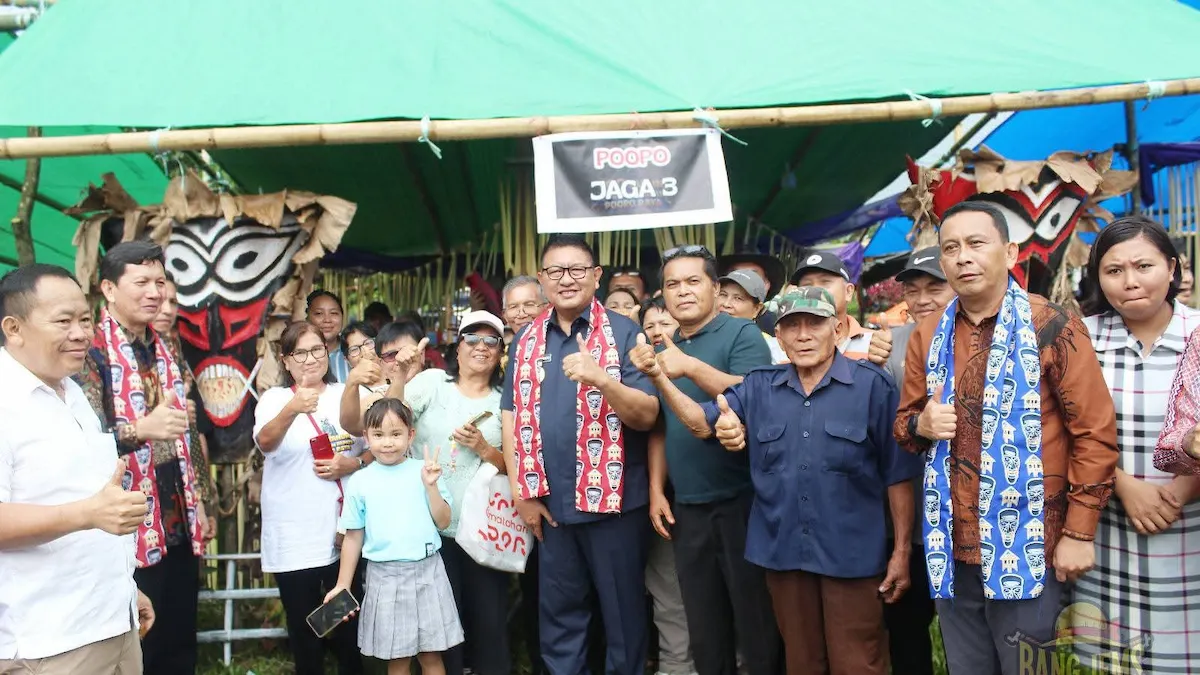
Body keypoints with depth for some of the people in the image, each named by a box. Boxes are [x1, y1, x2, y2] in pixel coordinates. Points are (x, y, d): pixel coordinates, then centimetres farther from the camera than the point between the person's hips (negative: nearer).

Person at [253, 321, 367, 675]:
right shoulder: (274, 398, -3)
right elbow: (266, 442, -24)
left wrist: (352, 464, -12)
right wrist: (292, 410, -44)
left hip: (345, 529, 2)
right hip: (294, 538, -2)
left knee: (349, 622, 12)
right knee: (304, 626, 9)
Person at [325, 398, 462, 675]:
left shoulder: (424, 471, -2)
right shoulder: (360, 482, -1)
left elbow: (443, 522, -3)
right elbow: (353, 537, 5)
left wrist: (431, 486, -15)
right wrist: (343, 585, 5)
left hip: (426, 572, 0)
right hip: (385, 576, 0)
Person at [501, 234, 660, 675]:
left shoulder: (624, 333, -5)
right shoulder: (525, 341, 8)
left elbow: (647, 415, -11)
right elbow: (511, 418, 7)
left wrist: (601, 379, -27)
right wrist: (521, 492, 2)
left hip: (615, 500, -3)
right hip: (550, 504, 3)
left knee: (623, 612, 9)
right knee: (558, 613, 16)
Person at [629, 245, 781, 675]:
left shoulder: (742, 335, -4)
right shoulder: (665, 349, 13)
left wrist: (691, 367, -30)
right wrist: (656, 490, 8)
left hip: (740, 500, -5)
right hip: (687, 507, 6)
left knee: (757, 620, 4)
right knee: (704, 627, 15)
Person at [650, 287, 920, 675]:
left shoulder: (872, 385, -6)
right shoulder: (759, 387, 6)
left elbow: (897, 475, -4)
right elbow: (702, 423, 1)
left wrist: (901, 551, -4)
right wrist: (659, 378, -13)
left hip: (851, 555, -3)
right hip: (783, 553, 4)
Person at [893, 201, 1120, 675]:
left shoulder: (1051, 326, -7)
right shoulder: (927, 337, 7)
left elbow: (1095, 432, -8)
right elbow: (903, 424, 14)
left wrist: (1079, 532, -10)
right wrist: (921, 424, -9)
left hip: (1028, 546, -4)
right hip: (952, 548, 4)